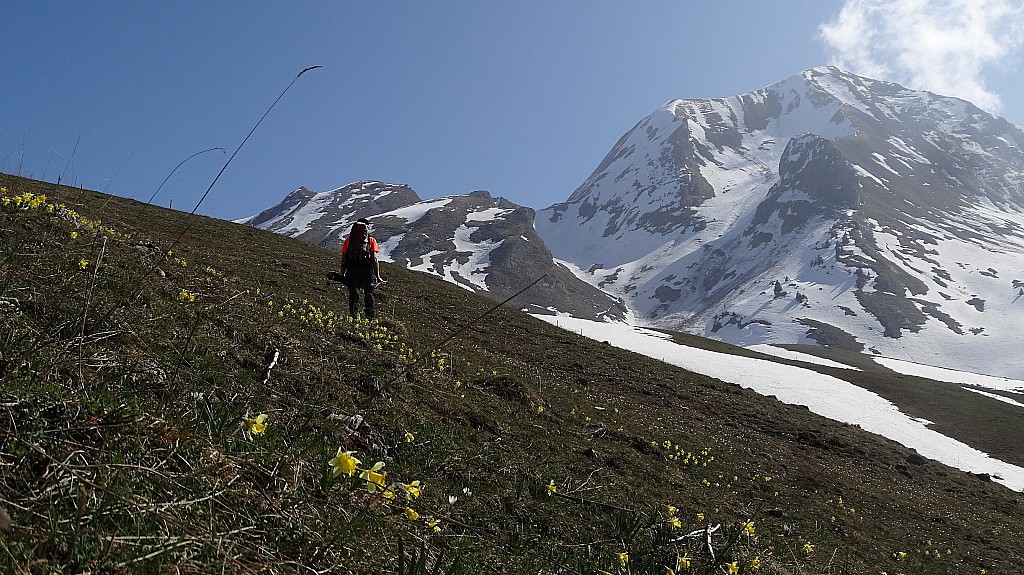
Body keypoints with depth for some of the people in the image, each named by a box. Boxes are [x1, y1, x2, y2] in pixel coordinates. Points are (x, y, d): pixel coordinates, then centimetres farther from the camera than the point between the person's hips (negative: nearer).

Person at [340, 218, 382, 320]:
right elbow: (374, 259, -1)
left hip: (351, 271, 1)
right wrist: (377, 276, -1)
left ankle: (354, 316, -2)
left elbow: (343, 259, 10)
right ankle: (370, 318, 16)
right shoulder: (371, 240, 7)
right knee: (368, 295, 12)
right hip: (367, 271, -1)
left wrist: (342, 275, 14)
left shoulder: (348, 240, 14)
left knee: (353, 295, 6)